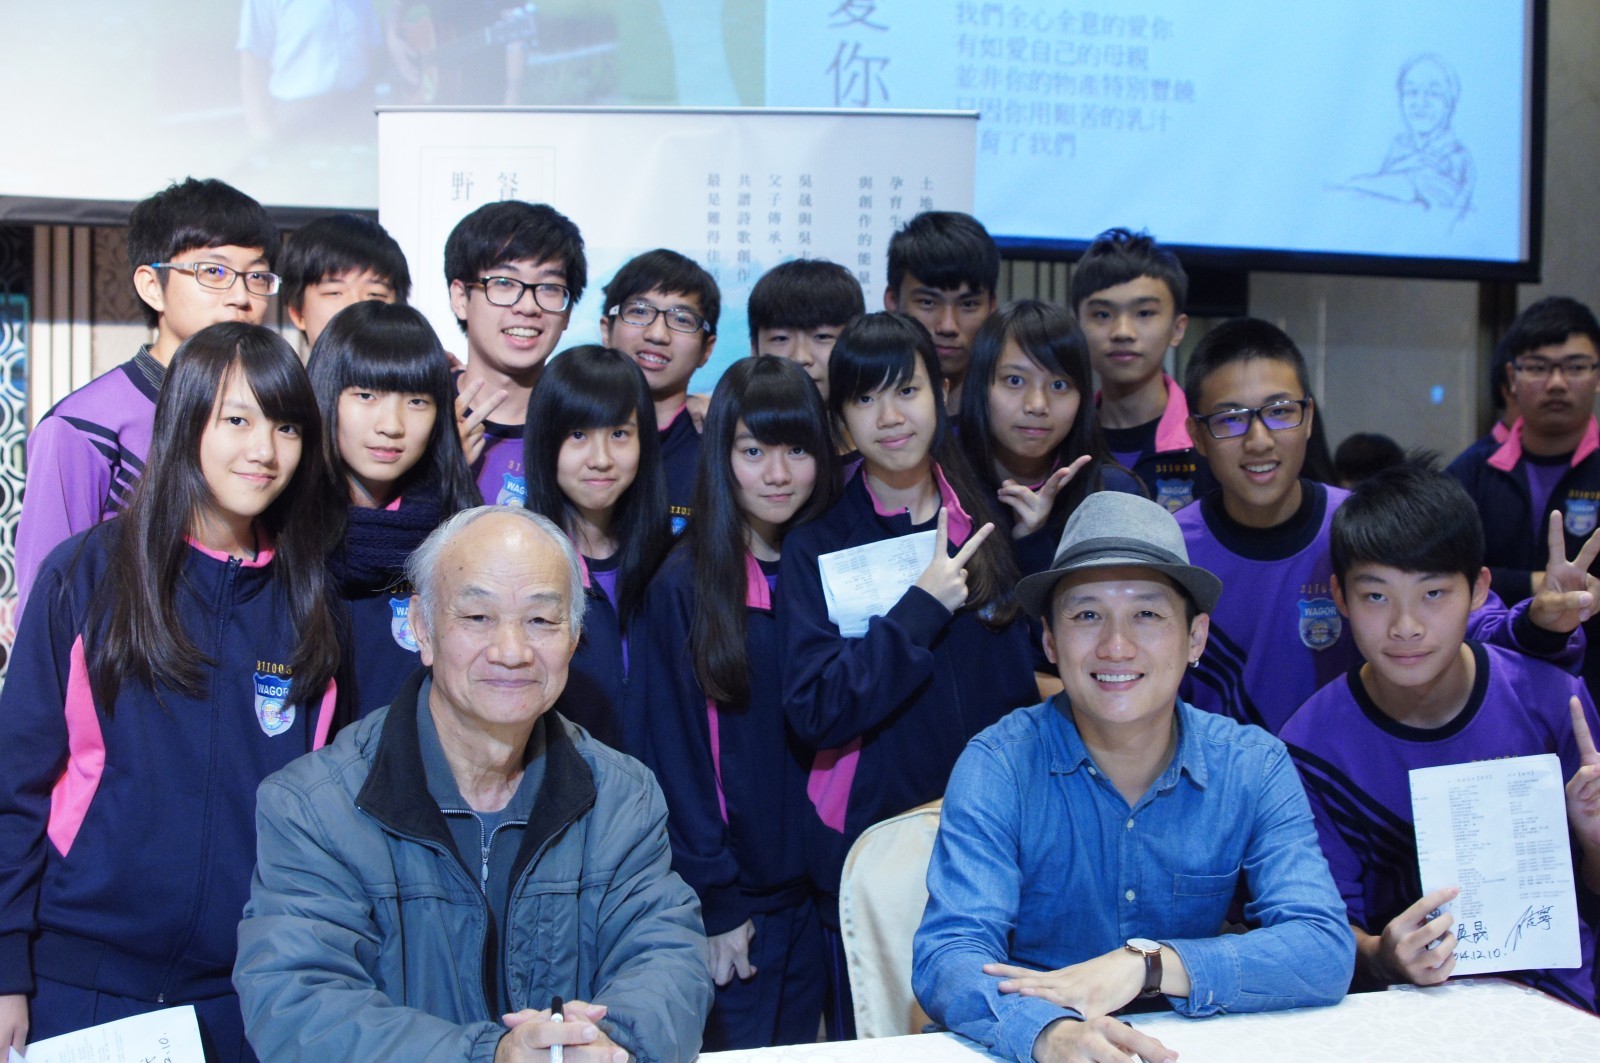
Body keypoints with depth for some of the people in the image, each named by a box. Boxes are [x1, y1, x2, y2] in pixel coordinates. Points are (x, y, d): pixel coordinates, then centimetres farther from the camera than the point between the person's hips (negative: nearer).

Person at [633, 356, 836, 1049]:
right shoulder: (683, 584, -10)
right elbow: (673, 750, -11)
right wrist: (713, 901, -12)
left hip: (819, 883, 4)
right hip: (734, 888, -4)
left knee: (801, 1043, 15)